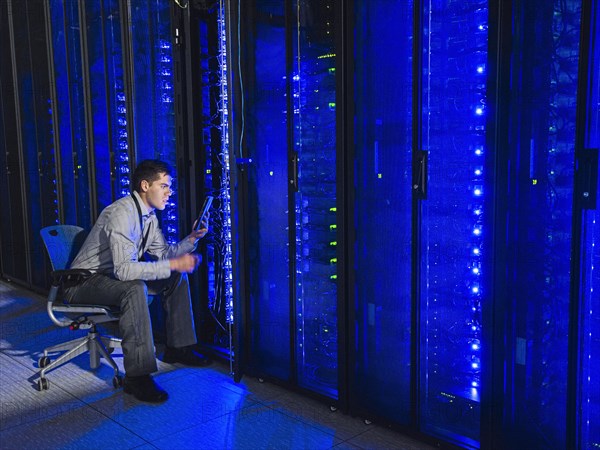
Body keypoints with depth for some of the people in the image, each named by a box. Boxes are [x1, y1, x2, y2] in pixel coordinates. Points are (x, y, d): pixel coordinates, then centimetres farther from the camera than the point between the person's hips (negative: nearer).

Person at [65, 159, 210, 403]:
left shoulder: (149, 215, 3)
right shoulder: (122, 214, -27)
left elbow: (162, 254, 10)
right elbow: (124, 269, -36)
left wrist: (192, 238, -5)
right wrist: (173, 264, -35)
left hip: (113, 277, 9)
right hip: (84, 283, -9)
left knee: (177, 277, 4)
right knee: (134, 288, -37)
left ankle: (178, 347, 12)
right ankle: (137, 376, -31)